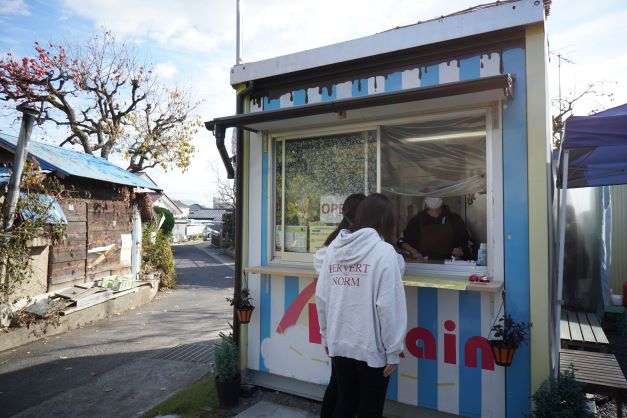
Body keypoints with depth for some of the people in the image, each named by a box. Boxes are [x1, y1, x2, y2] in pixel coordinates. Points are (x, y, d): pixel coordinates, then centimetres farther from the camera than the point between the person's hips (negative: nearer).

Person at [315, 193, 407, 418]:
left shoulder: (334, 248, 0)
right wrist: (393, 350, -8)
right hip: (371, 347, -5)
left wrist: (326, 334, 13)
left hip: (338, 344, 5)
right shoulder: (383, 251, -14)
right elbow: (389, 306, -18)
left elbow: (321, 297, 2)